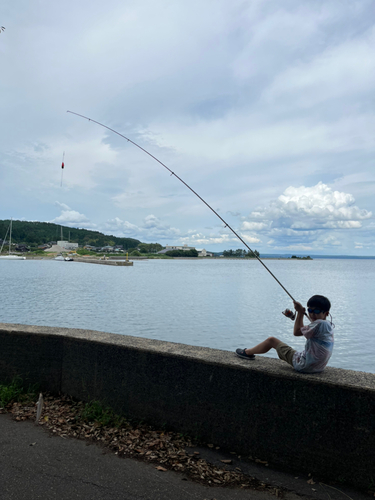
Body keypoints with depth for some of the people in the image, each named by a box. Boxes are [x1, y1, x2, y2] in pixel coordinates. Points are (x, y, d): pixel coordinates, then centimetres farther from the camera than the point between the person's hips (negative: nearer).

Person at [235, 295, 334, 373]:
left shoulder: (320, 324, -21)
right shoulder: (329, 326, 7)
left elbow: (297, 332, -11)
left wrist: (300, 312, -3)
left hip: (304, 366, -8)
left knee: (271, 340, 6)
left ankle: (247, 352, 27)